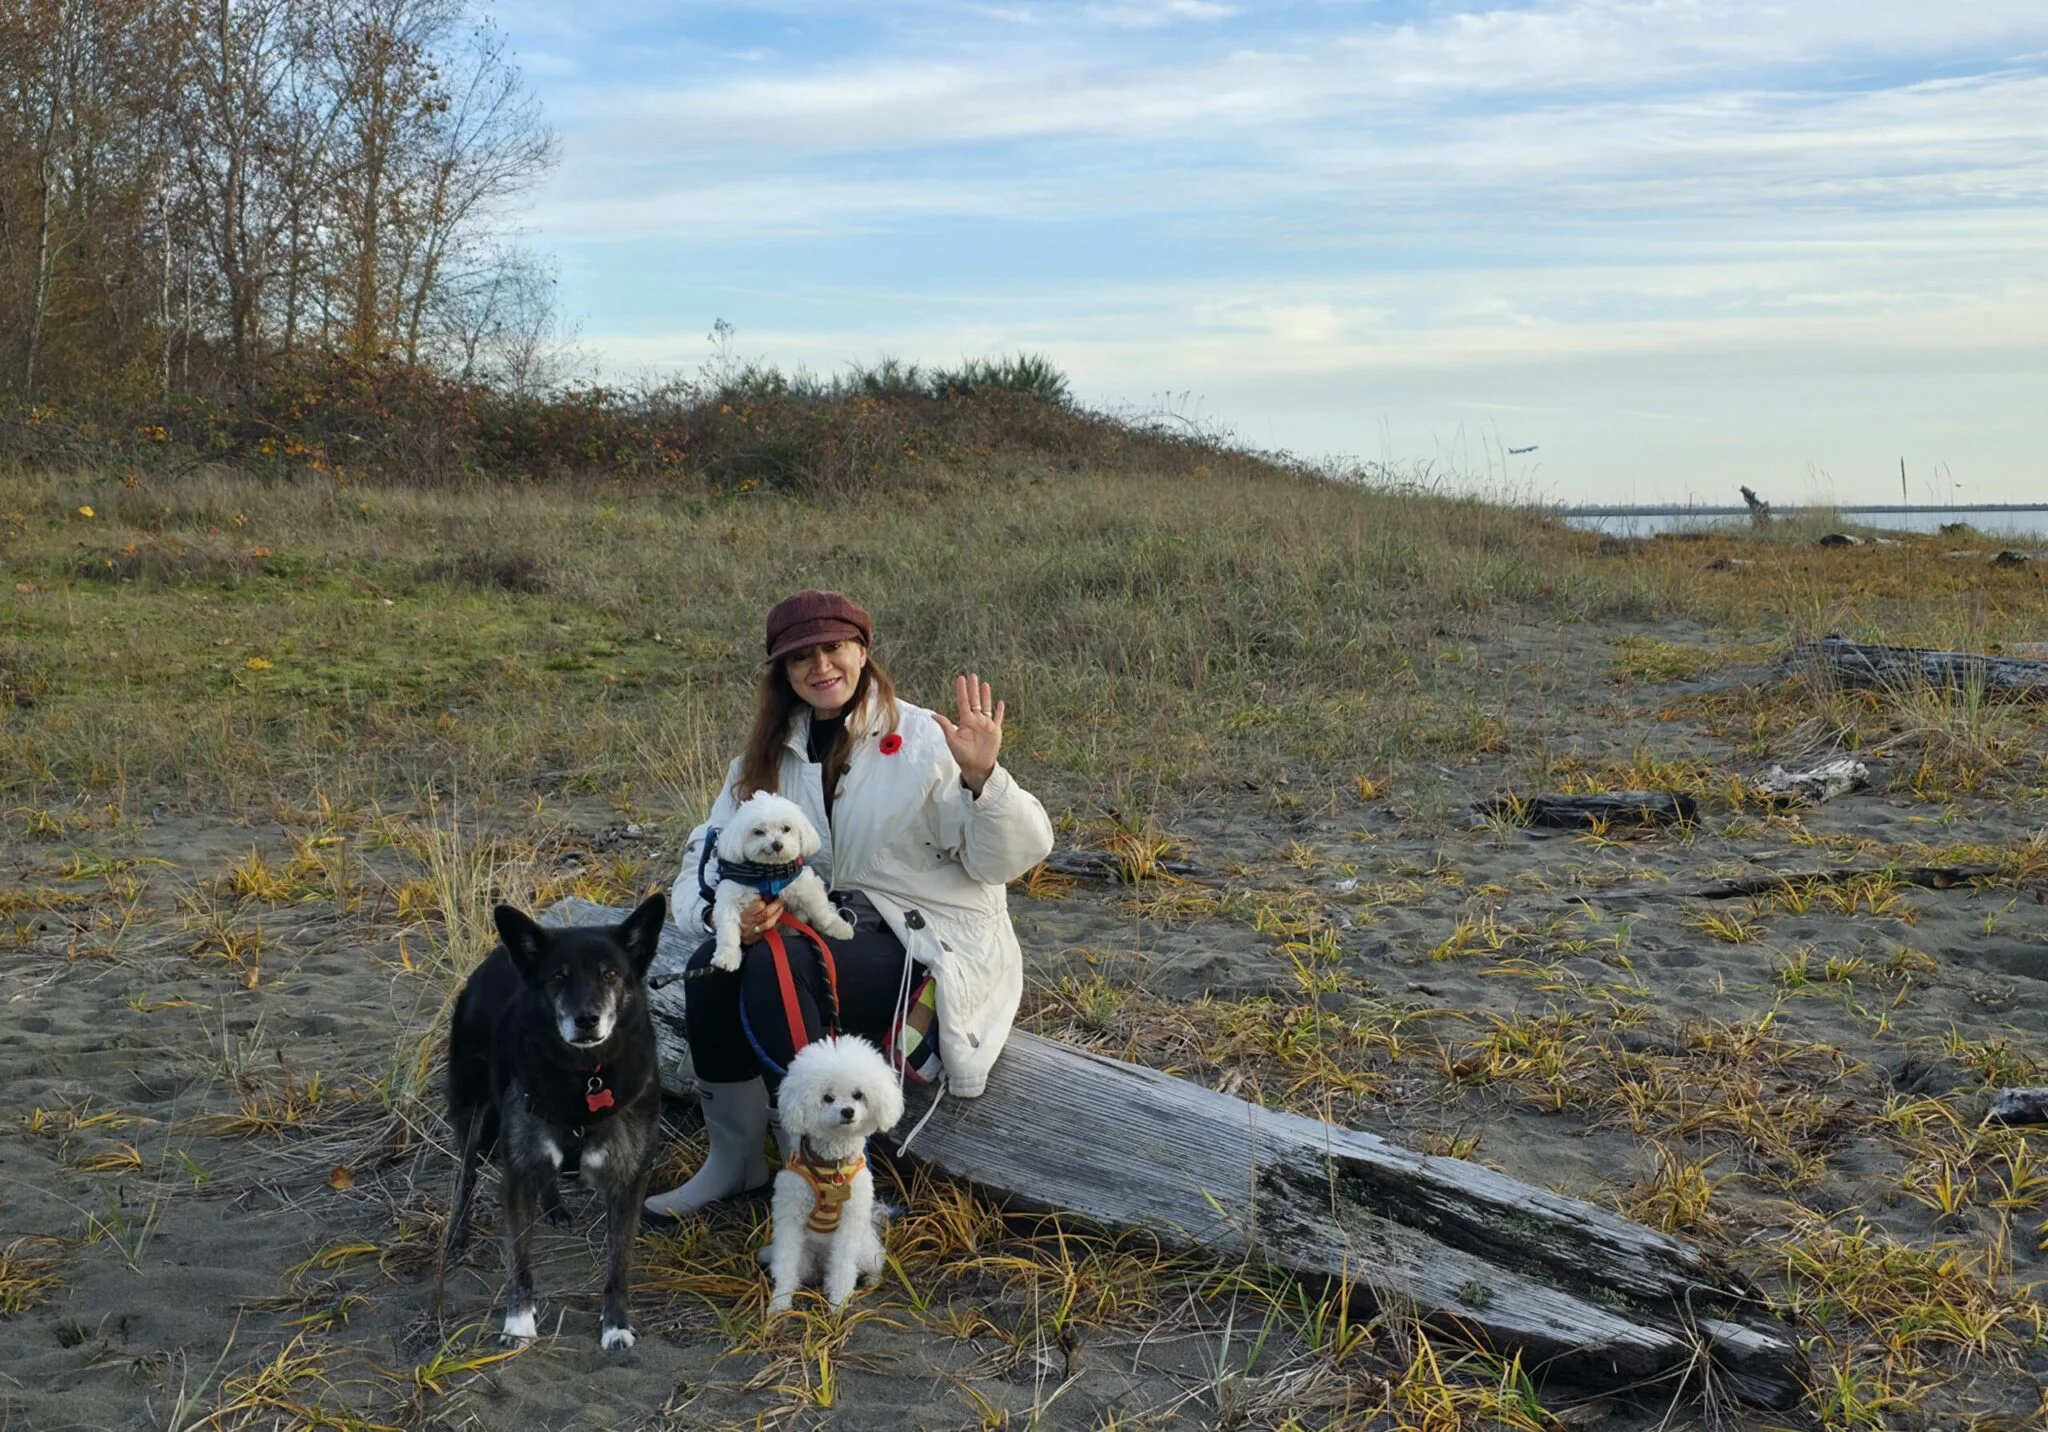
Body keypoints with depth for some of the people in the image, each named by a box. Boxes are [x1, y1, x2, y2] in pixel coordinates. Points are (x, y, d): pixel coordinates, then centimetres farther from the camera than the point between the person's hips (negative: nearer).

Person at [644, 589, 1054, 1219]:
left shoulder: (922, 740, -5)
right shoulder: (768, 758, 11)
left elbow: (1009, 858, -9)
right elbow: (706, 863, 4)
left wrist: (982, 778, -28)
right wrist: (722, 911, -20)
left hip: (927, 949, -5)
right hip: (826, 929, 5)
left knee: (774, 966, -31)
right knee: (711, 965, -24)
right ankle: (735, 1160, -6)